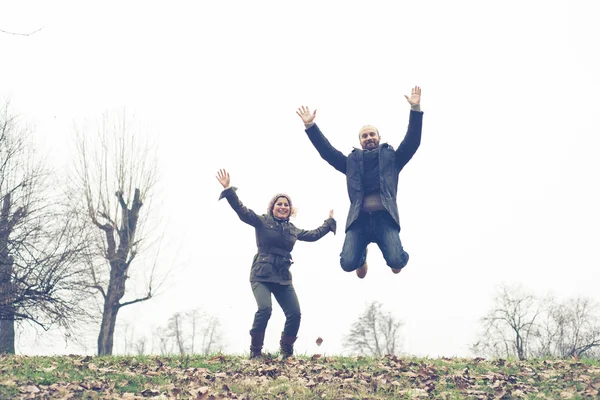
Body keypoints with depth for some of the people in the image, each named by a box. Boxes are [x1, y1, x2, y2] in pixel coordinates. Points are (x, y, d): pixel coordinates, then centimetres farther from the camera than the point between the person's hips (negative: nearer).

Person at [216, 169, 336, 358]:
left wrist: (329, 222, 38)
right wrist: (228, 189, -22)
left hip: (283, 278, 5)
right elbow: (242, 210, -10)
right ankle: (255, 351, -10)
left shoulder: (292, 229, 18)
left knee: (295, 313, -9)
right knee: (264, 309, -27)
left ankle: (286, 352, 12)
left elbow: (313, 235, 33)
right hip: (261, 275, -5)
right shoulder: (262, 221, 2)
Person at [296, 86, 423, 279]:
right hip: (359, 218, 2)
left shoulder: (391, 157, 21)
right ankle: (362, 257, 23)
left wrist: (416, 109, 1)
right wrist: (310, 126, 9)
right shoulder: (352, 161, 24)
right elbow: (326, 150, 19)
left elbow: (412, 141, 10)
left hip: (385, 217, -1)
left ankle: (396, 257, 20)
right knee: (348, 263, -17)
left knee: (397, 261, -22)